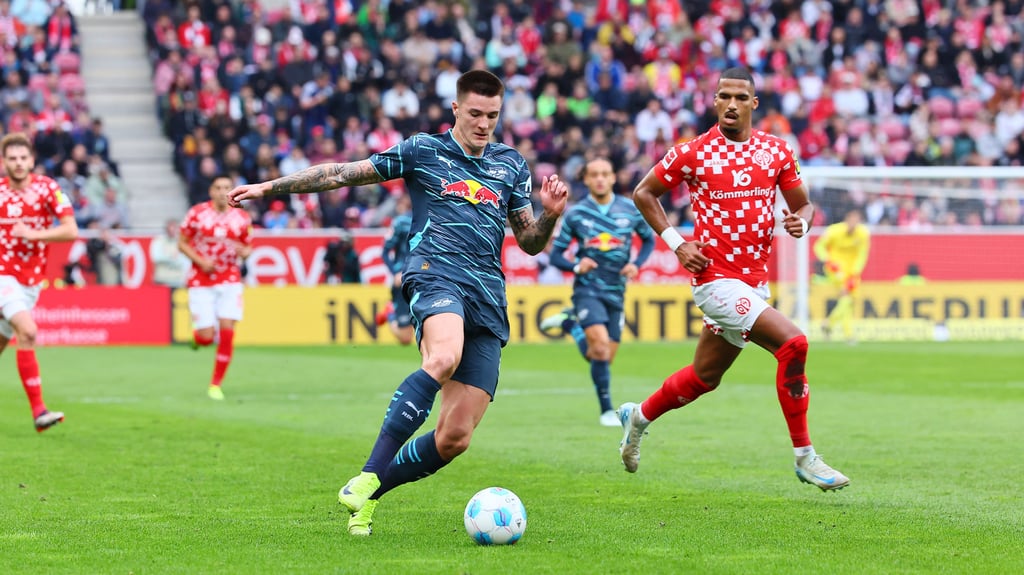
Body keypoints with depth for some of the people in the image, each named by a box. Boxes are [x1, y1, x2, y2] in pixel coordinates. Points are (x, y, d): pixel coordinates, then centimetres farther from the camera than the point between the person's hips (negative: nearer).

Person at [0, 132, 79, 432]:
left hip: (31, 280, 3)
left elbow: (71, 230, -11)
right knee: (27, 331, -24)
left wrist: (34, 234, -21)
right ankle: (38, 411, -28)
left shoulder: (47, 188, -4)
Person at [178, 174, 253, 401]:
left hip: (230, 281, 2)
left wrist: (243, 252, -13)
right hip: (201, 282, -2)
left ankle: (216, 385, 3)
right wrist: (201, 261, -15)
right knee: (207, 337, -7)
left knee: (227, 332, -10)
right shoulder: (197, 213, -5)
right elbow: (182, 243, 0)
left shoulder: (242, 218, 1)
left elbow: (248, 248, 12)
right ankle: (197, 336, 33)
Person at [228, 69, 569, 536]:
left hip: (488, 297, 4)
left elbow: (530, 243, 23)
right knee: (444, 358, -40)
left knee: (454, 439, -7)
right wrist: (270, 187, 12)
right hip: (436, 273, -4)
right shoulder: (423, 151, 11)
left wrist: (550, 214, 2)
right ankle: (368, 476, -38)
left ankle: (367, 495, 15)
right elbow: (343, 174, 14)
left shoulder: (511, 165, 21)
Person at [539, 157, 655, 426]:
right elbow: (555, 255, 2)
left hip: (616, 293, 3)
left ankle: (570, 322, 32)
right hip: (588, 290, -3)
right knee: (601, 346, -23)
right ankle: (607, 410, -10)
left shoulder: (631, 210, 1)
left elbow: (649, 240, 15)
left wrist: (636, 264, -3)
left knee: (603, 358, 6)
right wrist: (576, 266, -18)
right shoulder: (575, 214, -3)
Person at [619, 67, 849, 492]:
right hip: (716, 278, -6)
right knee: (793, 343, -22)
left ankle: (639, 417, 45)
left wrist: (800, 221, -9)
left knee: (705, 377, 18)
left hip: (755, 279, 6)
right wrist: (675, 243, -4)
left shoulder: (777, 151, 6)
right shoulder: (692, 153, -5)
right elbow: (643, 193, 6)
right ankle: (805, 458, -13)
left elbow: (802, 203, 15)